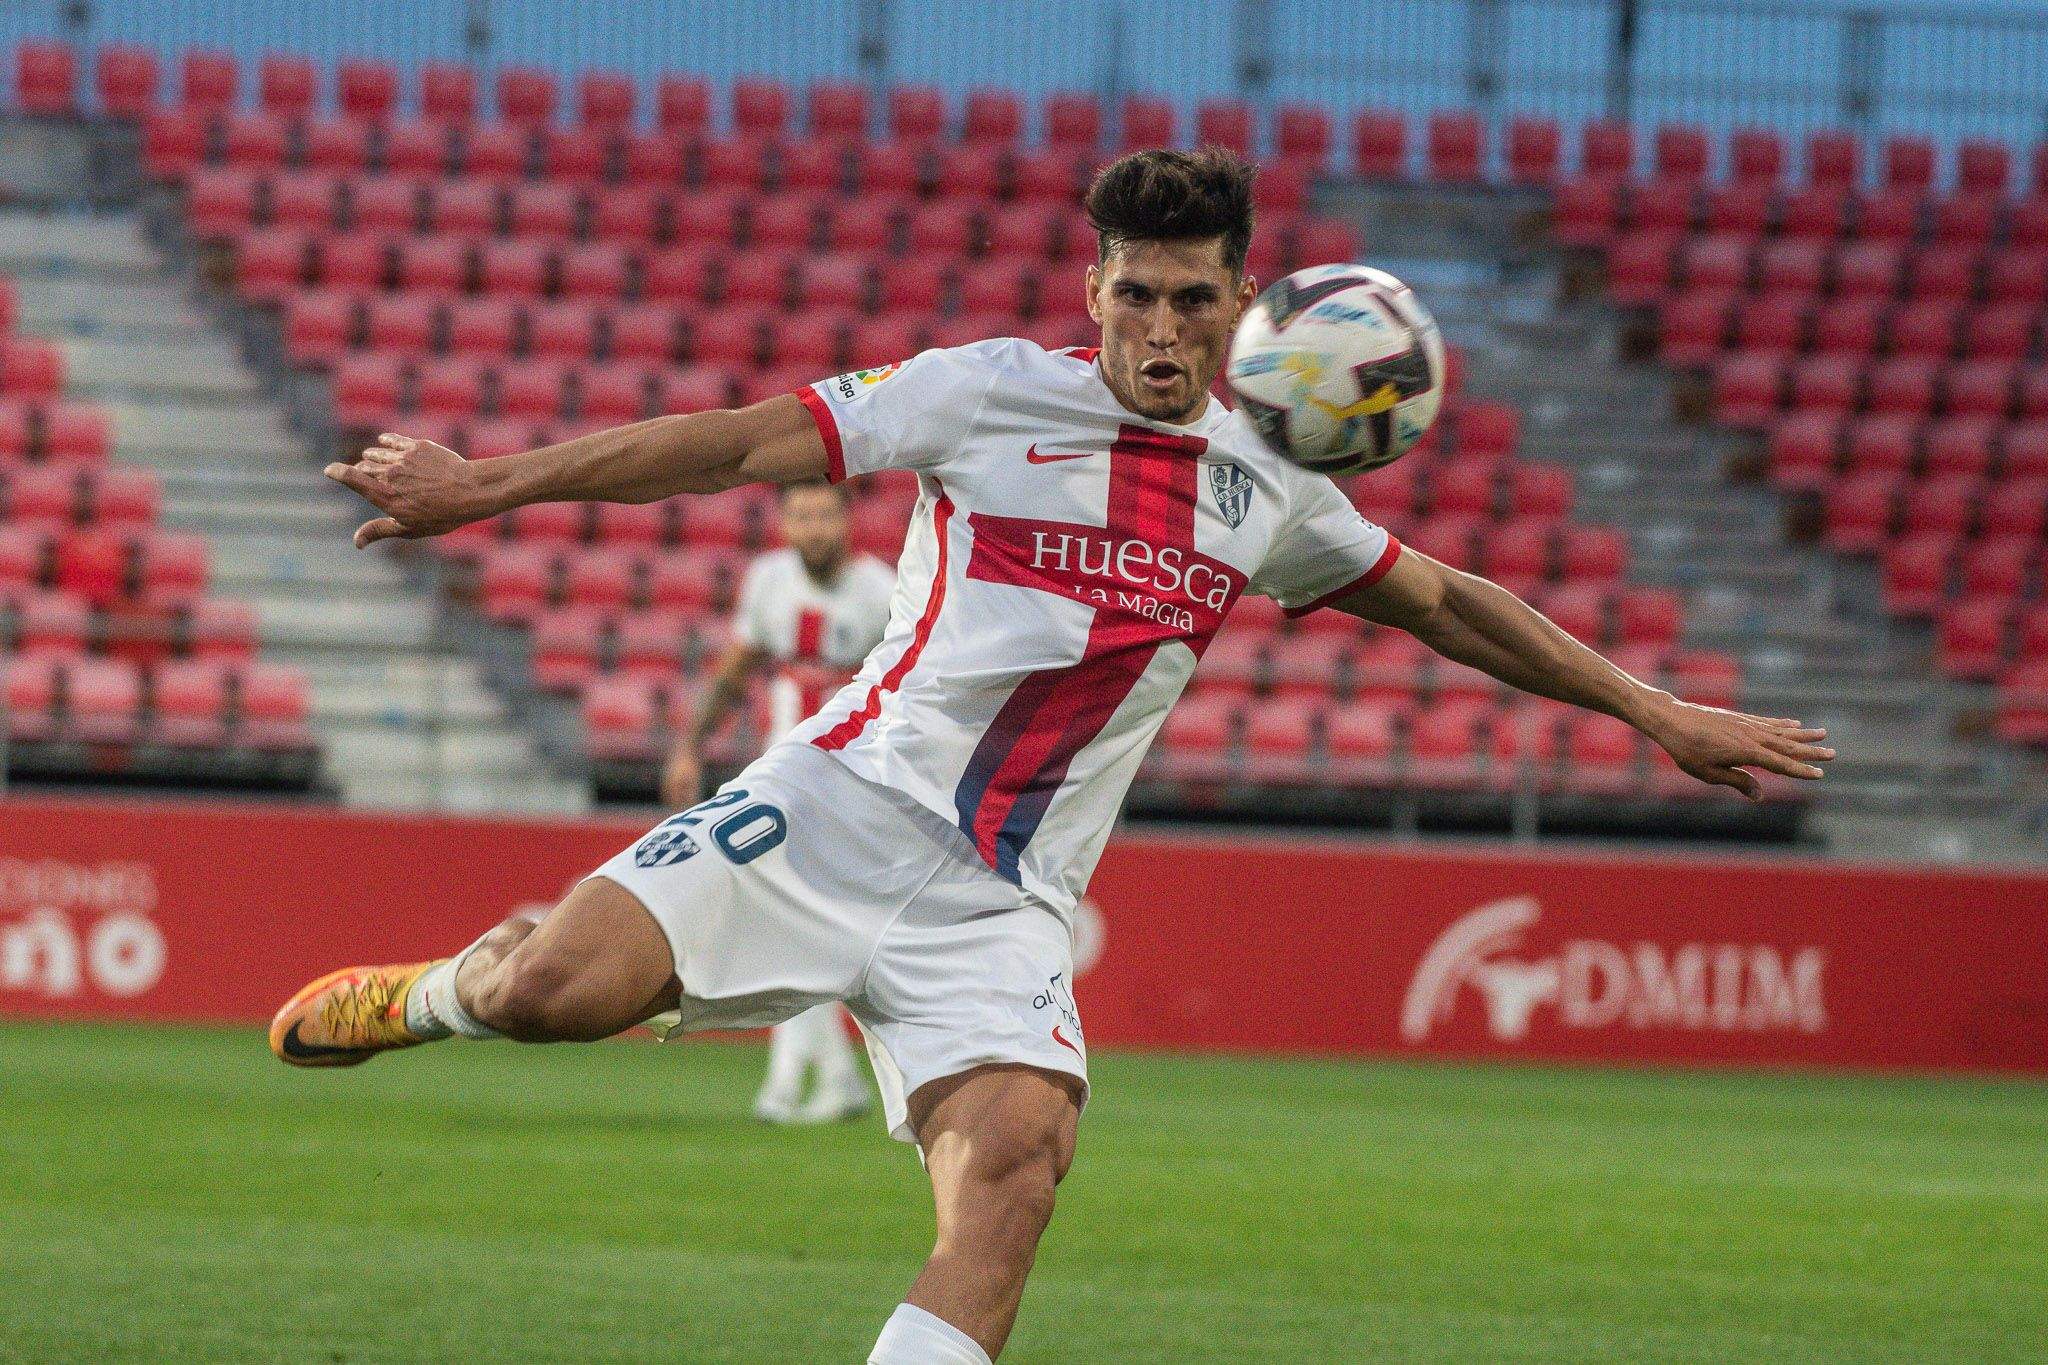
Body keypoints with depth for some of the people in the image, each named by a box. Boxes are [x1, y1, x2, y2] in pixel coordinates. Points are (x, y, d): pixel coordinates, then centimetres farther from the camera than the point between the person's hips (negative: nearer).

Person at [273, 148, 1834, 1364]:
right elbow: (741, 444, -3)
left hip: (1002, 903, 3)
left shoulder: (1268, 488, 12)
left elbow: (1446, 602, 27)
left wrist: (1652, 709, 25)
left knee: (1019, 1157, -25)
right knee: (553, 991, -22)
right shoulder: (991, 394, -1)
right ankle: (444, 988, 15)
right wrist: (490, 484, -8)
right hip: (846, 802, -3)